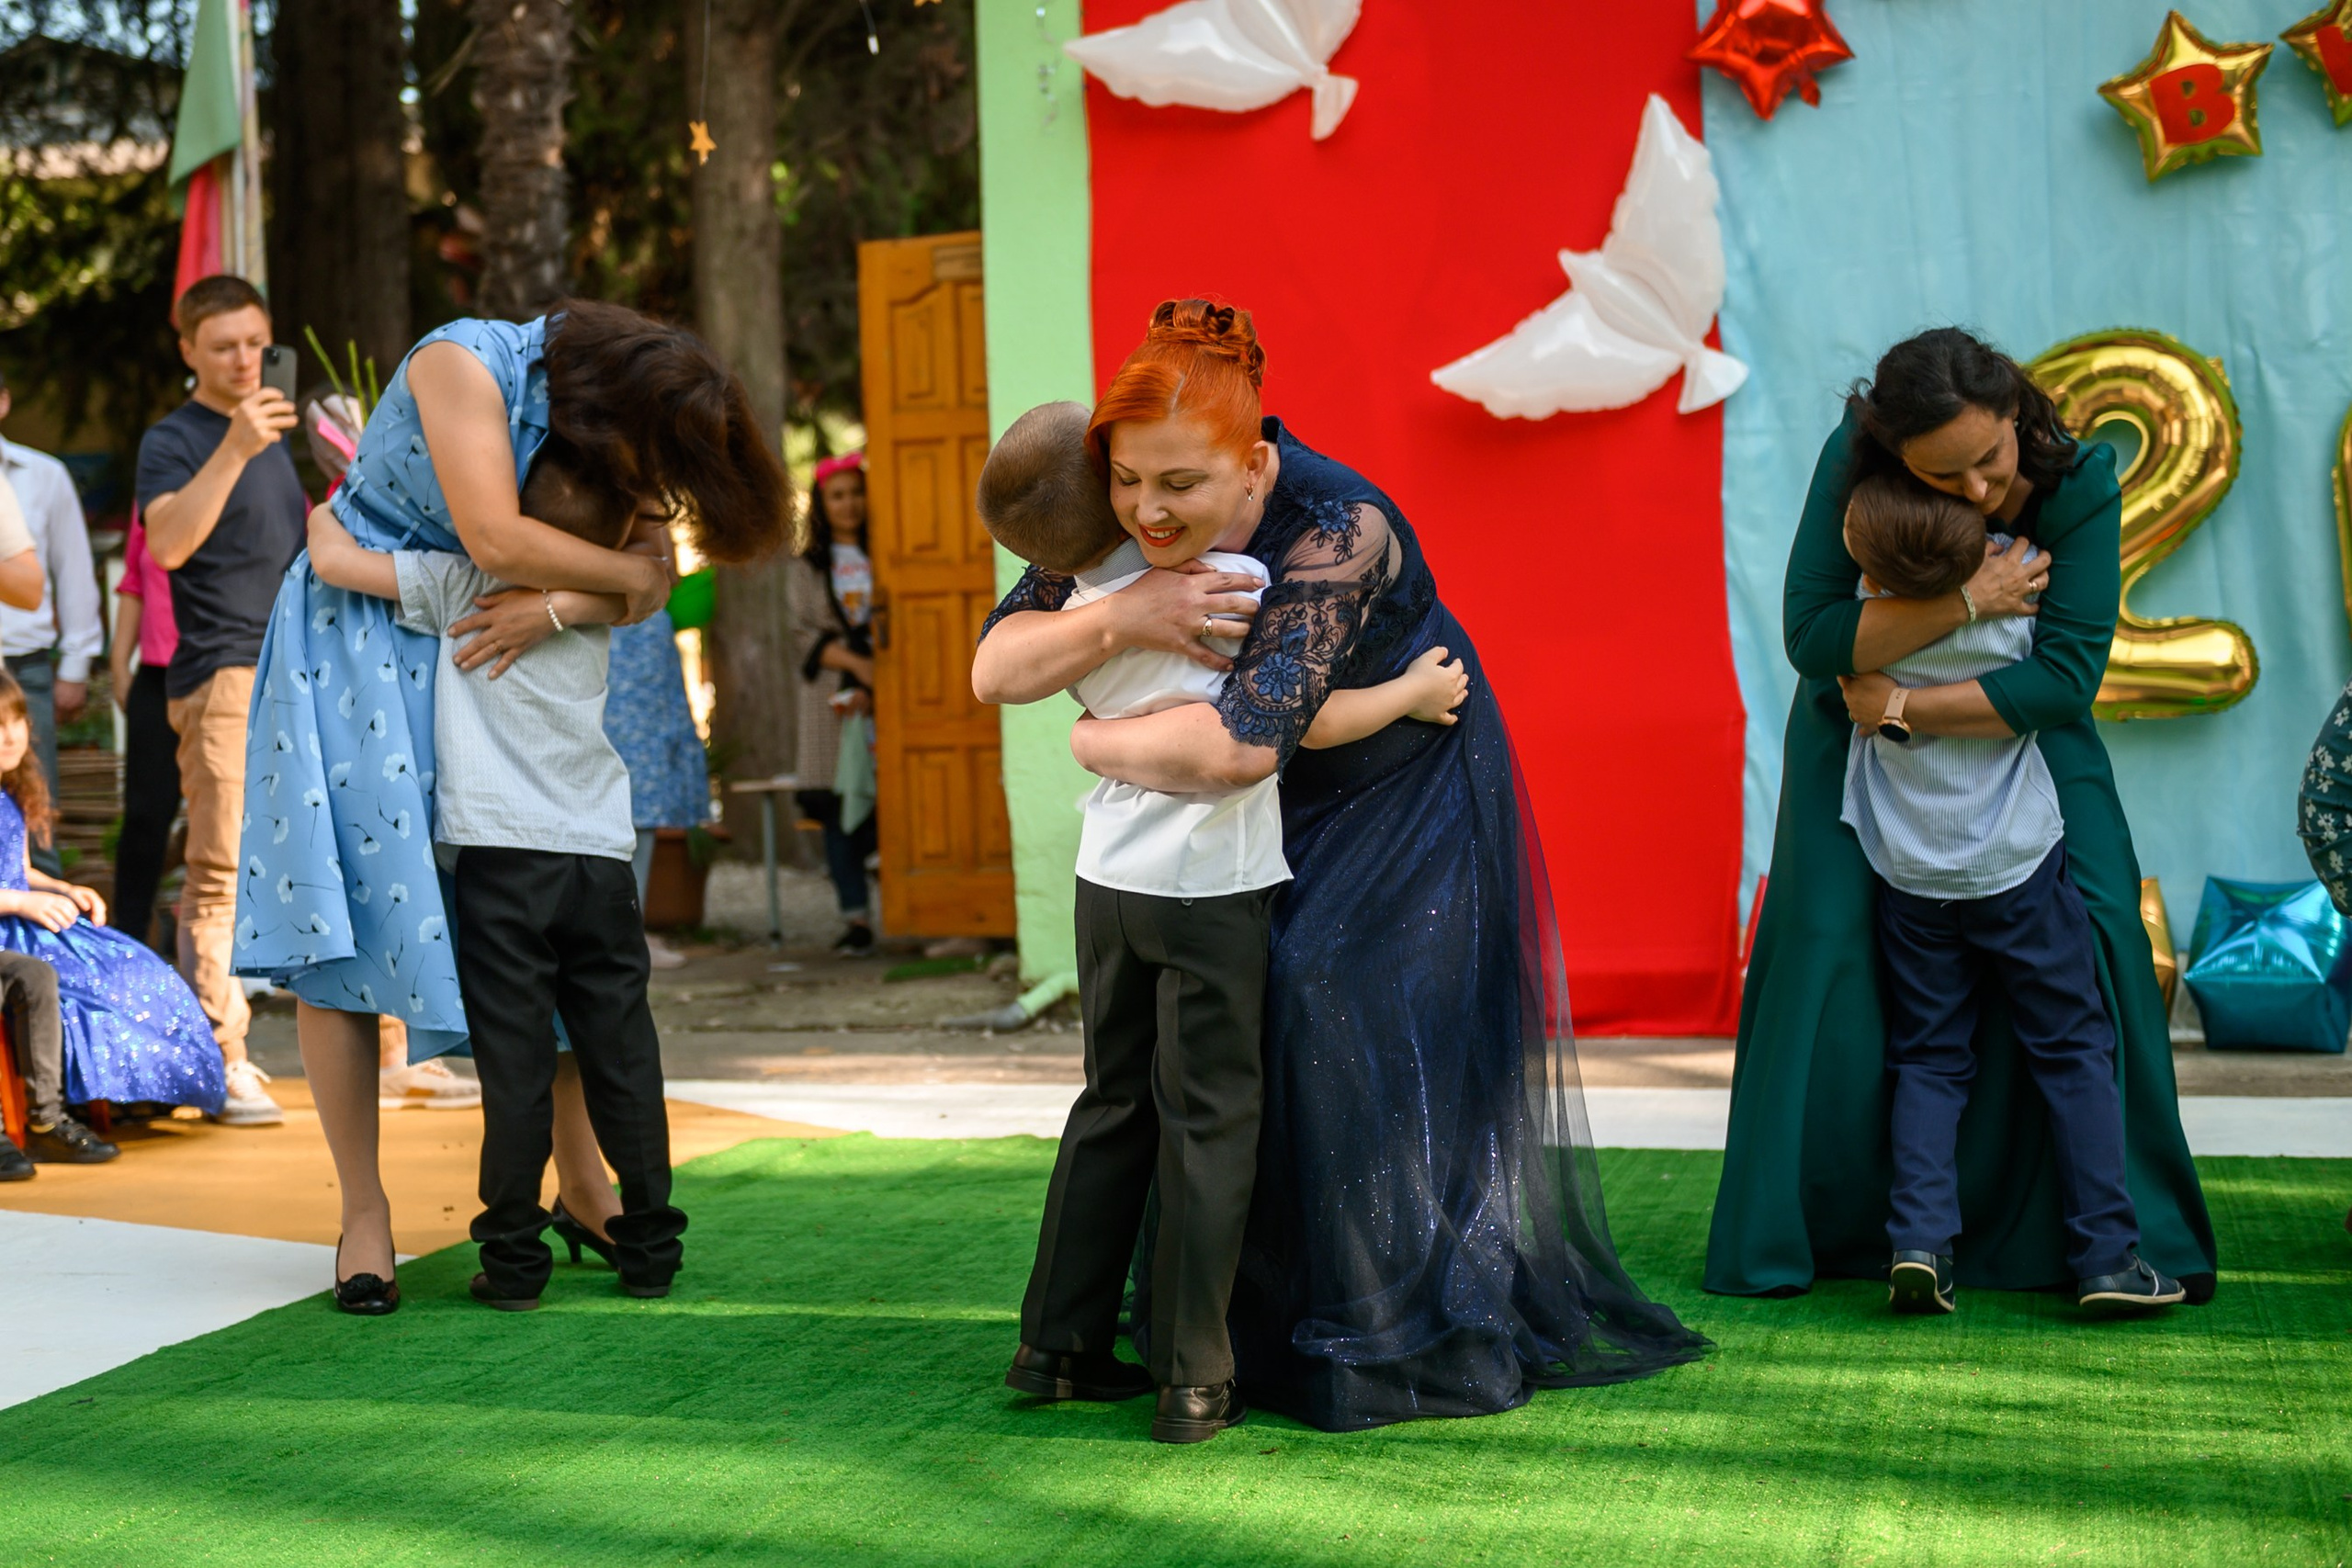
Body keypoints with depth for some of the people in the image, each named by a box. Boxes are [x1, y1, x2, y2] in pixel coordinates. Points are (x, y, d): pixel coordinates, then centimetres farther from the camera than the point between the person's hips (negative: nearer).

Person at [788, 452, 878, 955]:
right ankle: (855, 917, -4)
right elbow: (804, 635, 3)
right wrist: (856, 663, -12)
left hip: (884, 691, 0)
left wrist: (878, 678, -10)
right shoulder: (807, 569, 12)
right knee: (839, 801, -5)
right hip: (834, 697, 0)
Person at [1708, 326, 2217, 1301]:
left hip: (2016, 718, 0)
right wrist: (1966, 602, -37)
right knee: (1828, 945, -4)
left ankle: (2114, 1234, 0)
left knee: (2085, 927, -11)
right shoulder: (1854, 459, -28)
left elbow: (2068, 676, -31)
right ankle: (1793, 1230, 9)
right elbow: (1811, 635, -32)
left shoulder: (2079, 482, -28)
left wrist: (1901, 712, -30)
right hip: (1859, 719, 0)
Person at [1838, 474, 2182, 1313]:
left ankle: (1920, 1236, -6)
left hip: (1912, 874, 1)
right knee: (2073, 1049, 8)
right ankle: (2107, 1256, 7)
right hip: (2019, 866, -1)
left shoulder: (1872, 613, -14)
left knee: (1928, 1058, 11)